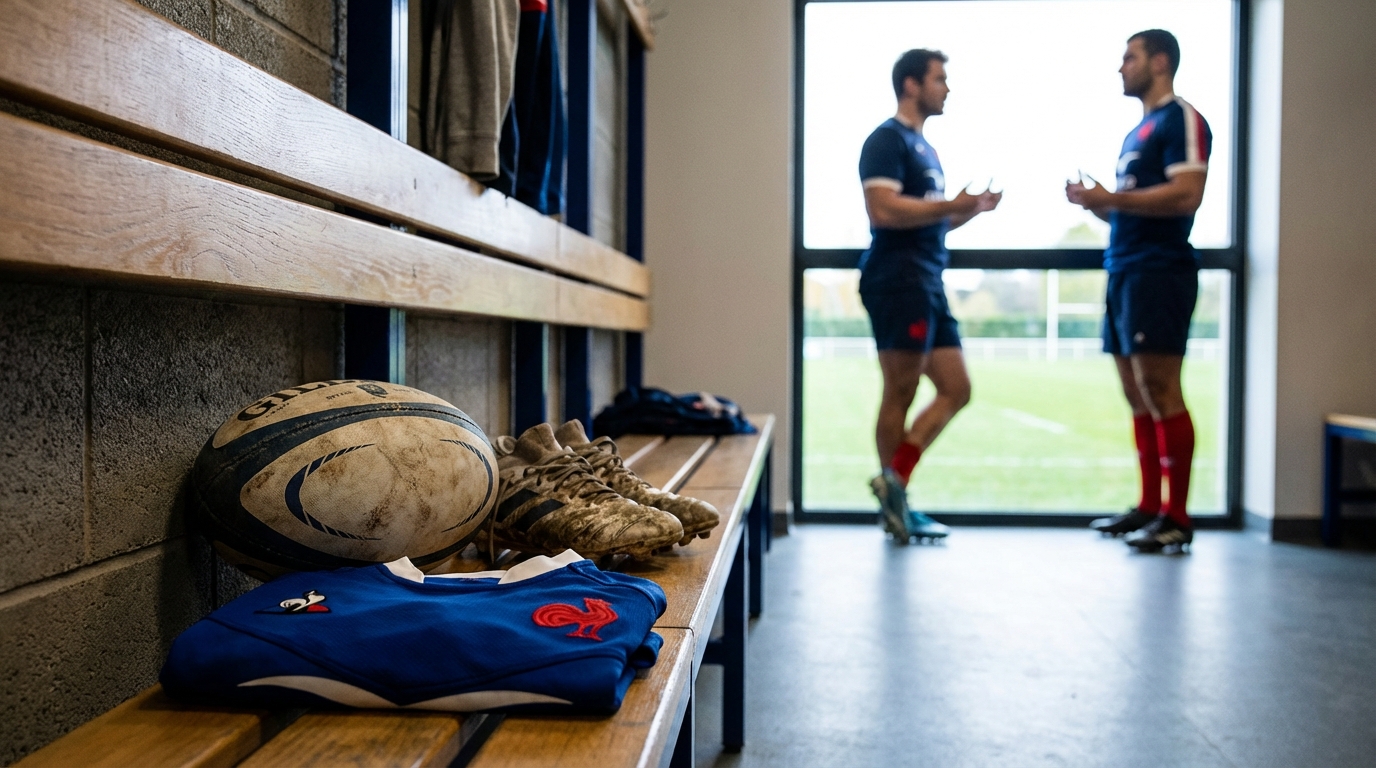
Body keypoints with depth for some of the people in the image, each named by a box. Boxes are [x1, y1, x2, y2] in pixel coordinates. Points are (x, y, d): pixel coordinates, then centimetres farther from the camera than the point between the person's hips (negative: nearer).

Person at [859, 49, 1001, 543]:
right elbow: (883, 209, -20)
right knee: (900, 393, -5)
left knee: (955, 390, 8)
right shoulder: (887, 140, -6)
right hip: (897, 281, -10)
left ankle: (894, 485, 10)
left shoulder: (923, 146, 24)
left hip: (927, 284, 10)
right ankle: (892, 489, 5)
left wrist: (970, 210, 13)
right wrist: (951, 205, -16)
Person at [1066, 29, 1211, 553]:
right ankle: (1148, 507, 16)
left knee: (1160, 392, -10)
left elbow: (1185, 196, -18)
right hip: (1124, 271, 9)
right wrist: (1095, 204, 9)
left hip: (1159, 270, -9)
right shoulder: (1138, 131, 23)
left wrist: (1108, 198, -15)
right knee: (1137, 396, 9)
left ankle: (1176, 518, -5)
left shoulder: (1181, 119, -5)